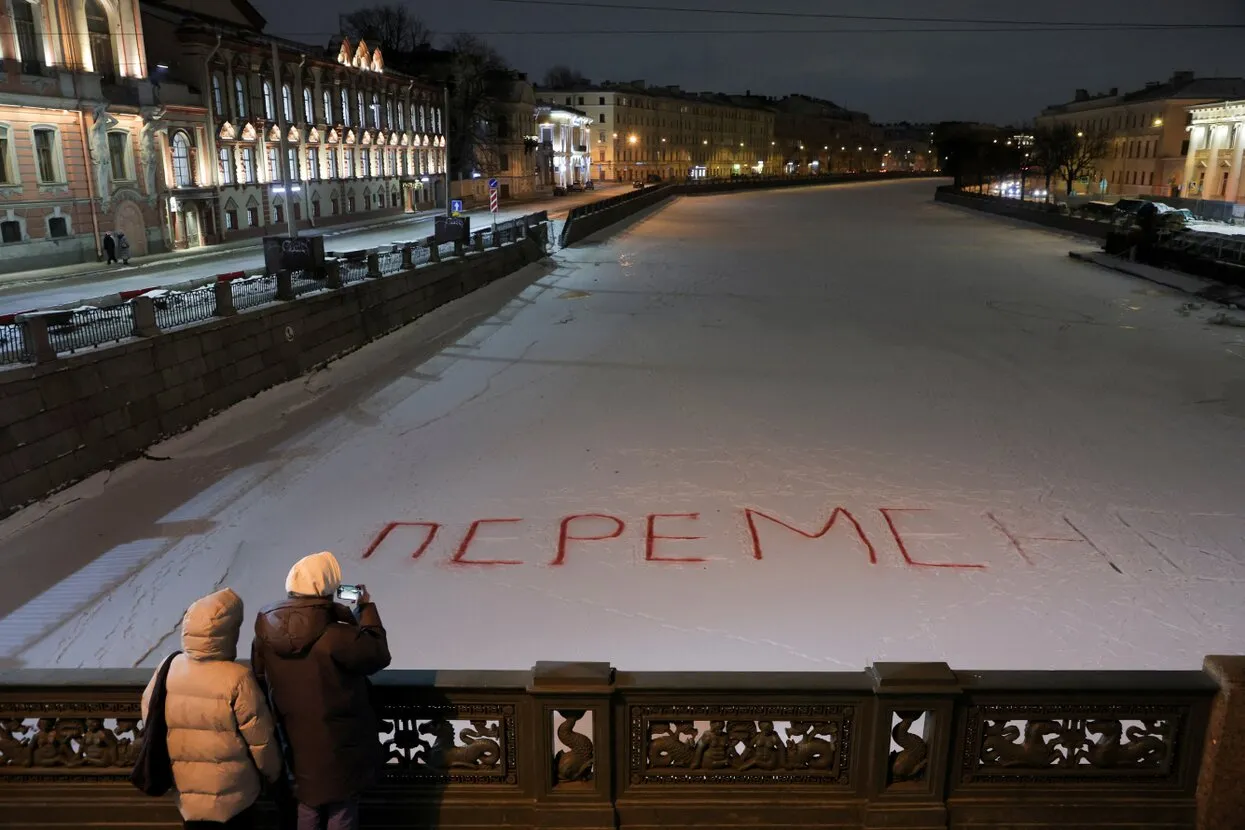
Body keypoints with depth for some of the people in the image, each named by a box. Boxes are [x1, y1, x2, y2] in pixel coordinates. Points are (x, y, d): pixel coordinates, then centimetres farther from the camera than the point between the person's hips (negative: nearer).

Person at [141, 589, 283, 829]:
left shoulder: (168, 669, -10)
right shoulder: (237, 679, -24)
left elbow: (149, 716, 5)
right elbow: (260, 738, -16)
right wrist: (272, 771, 3)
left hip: (186, 789, 4)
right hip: (232, 794, -4)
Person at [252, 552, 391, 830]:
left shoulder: (267, 631, -12)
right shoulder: (337, 637, -31)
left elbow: (261, 681, 3)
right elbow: (378, 655, -14)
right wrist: (367, 609, -5)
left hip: (296, 743, 6)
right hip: (339, 745, -5)